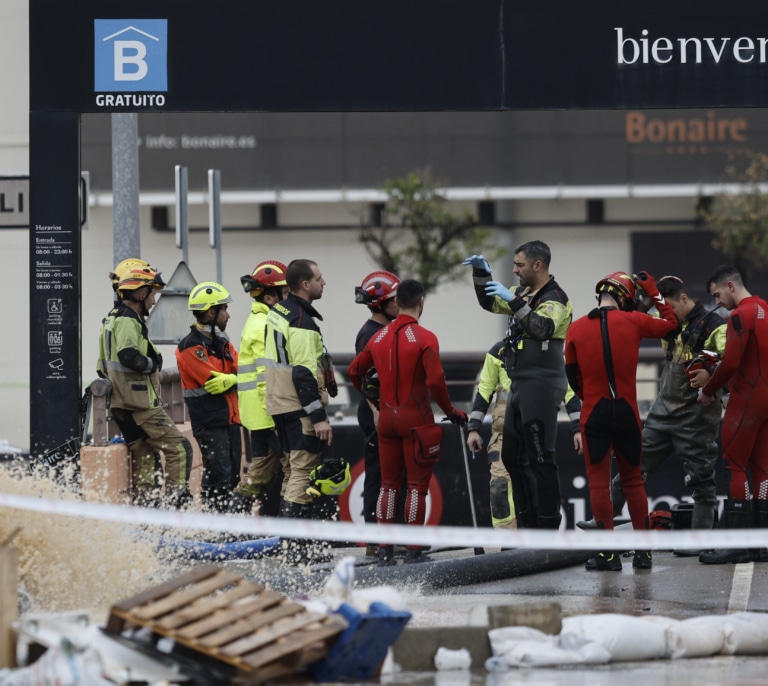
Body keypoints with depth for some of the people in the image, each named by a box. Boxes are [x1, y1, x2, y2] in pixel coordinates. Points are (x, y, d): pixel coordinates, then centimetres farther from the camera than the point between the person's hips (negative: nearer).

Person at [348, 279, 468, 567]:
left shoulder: (379, 337, 5)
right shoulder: (425, 338, -13)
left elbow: (355, 371, 13)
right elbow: (435, 381, -20)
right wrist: (451, 411, -6)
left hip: (386, 417, 5)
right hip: (416, 420, -5)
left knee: (389, 483, 12)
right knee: (417, 484, 0)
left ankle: (384, 550, 12)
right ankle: (413, 551, -1)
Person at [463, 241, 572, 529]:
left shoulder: (554, 299, -11)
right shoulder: (525, 294, 16)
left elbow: (541, 329, -29)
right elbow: (489, 304, 27)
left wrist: (514, 301, -33)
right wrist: (481, 273, 12)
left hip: (541, 387, -10)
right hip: (520, 387, 10)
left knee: (540, 459, -11)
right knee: (513, 457, 13)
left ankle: (548, 526, -11)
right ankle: (528, 526, 18)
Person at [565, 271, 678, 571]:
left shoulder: (577, 329, -1)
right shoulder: (633, 321, -3)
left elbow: (572, 376, 7)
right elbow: (670, 323, 14)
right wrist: (653, 291, 22)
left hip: (594, 412, -1)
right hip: (627, 411, 1)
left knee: (598, 480, 1)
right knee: (633, 479, 13)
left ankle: (609, 553, -3)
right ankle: (643, 551, 12)